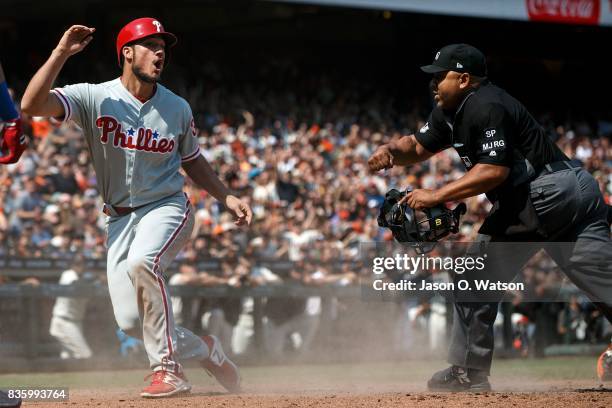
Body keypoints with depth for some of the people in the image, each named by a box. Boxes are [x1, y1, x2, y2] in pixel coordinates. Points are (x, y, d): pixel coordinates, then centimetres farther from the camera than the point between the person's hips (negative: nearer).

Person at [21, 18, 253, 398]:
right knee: (131, 320, -5)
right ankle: (203, 350, 22)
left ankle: (169, 368, -24)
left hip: (167, 208, -1)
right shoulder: (94, 97, -8)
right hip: (120, 219, 1)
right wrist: (62, 53, -28)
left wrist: (228, 197, 4)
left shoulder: (177, 109, 0)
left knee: (141, 262, -35)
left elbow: (193, 161, 16)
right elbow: (32, 105, -23)